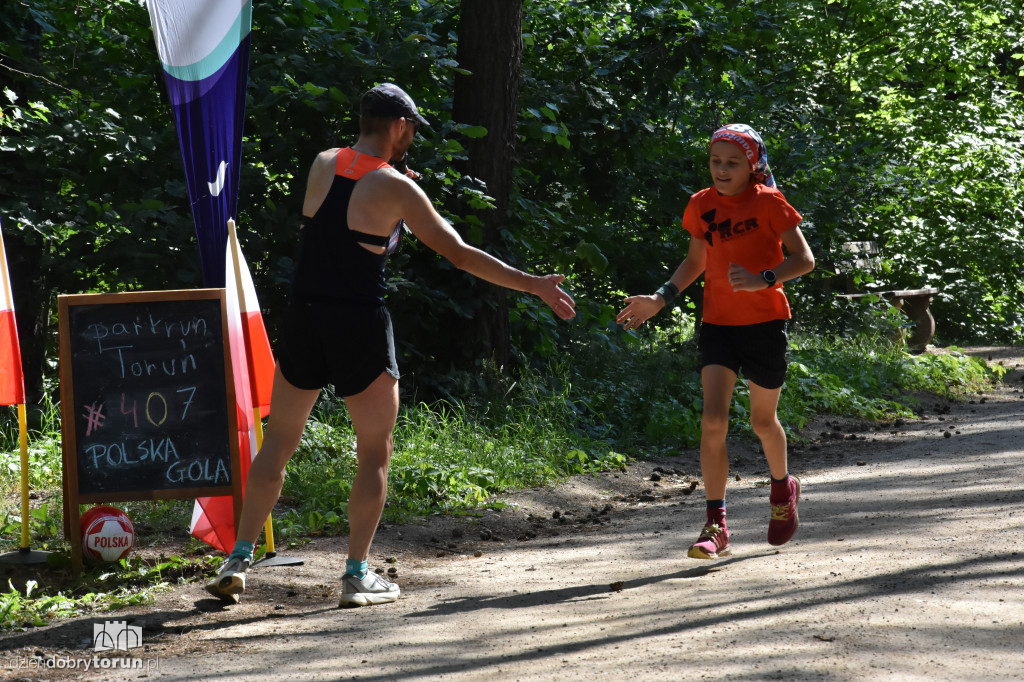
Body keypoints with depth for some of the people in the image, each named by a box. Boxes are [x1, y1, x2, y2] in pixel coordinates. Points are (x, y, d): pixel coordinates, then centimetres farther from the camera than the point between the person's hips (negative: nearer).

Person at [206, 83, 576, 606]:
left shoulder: (321, 166, 6)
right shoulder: (396, 188, -8)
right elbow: (460, 255, -8)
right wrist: (535, 285, -3)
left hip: (304, 319, 5)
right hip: (360, 327, -4)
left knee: (278, 442, 14)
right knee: (375, 452, 7)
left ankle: (238, 561, 9)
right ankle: (358, 574, 3)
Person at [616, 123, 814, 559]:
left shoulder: (768, 203, -9)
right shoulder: (701, 206, 4)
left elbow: (804, 259, -10)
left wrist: (762, 279, -27)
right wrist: (660, 299, 6)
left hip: (765, 324, -3)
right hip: (718, 323, 3)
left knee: (762, 421, 10)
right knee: (713, 419, -12)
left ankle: (783, 487, 42)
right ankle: (716, 526, -12)